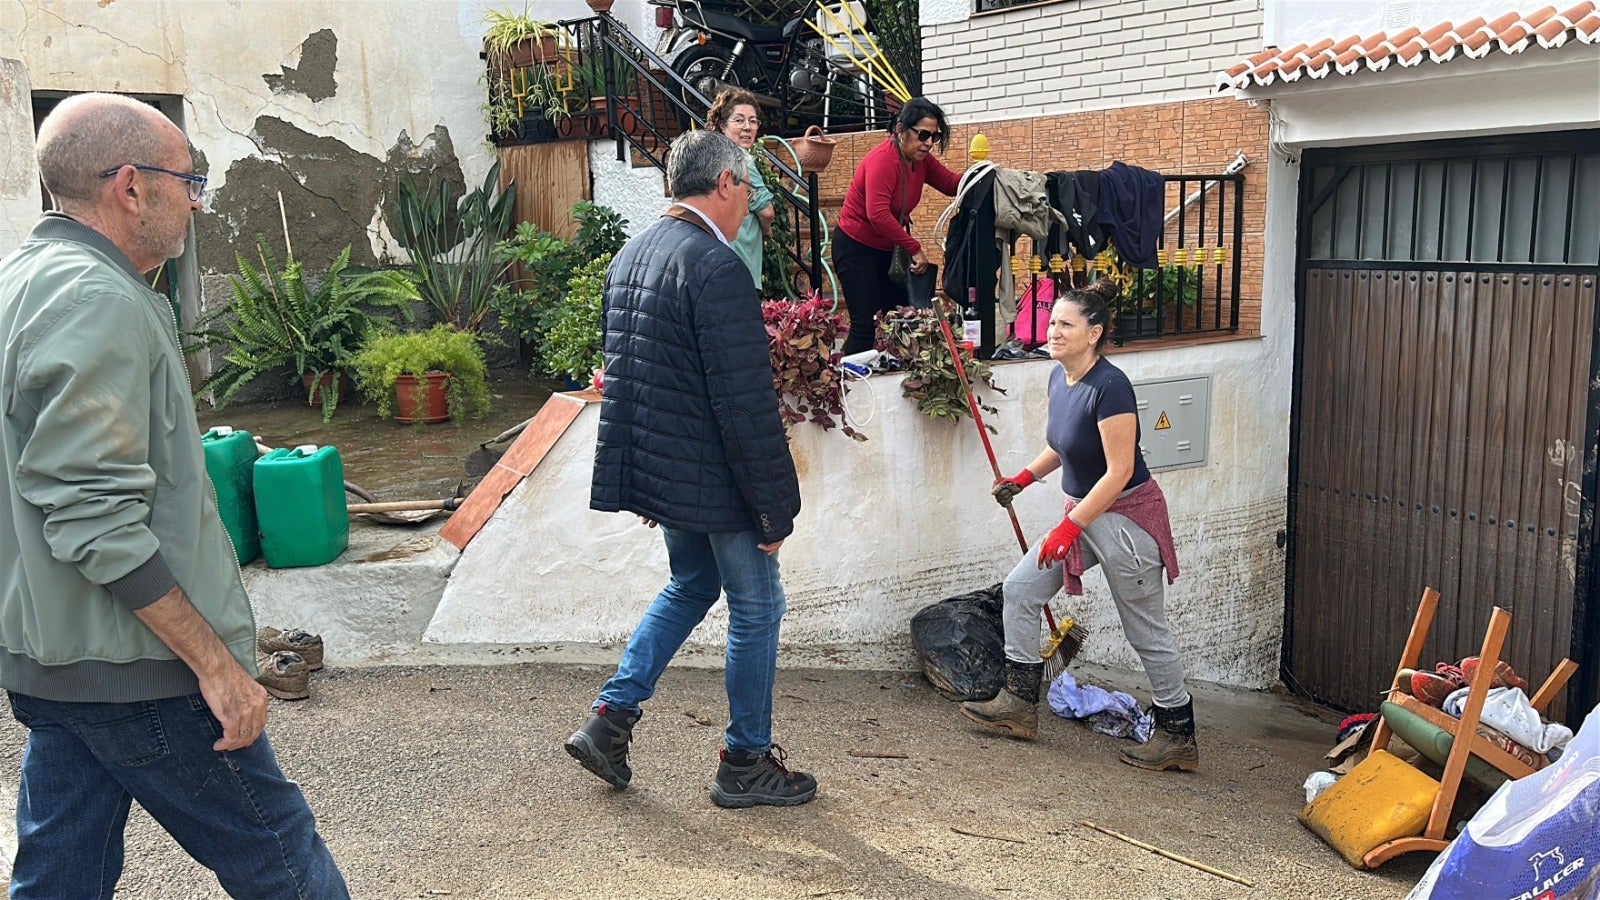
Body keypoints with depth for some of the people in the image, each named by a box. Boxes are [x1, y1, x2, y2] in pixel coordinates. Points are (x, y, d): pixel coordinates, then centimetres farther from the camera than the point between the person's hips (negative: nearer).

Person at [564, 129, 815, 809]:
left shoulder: (630, 255, 8)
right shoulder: (715, 267, -21)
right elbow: (747, 403, -23)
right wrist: (775, 508, -15)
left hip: (654, 468, 9)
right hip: (713, 479, -9)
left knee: (689, 587, 25)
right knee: (756, 606, 8)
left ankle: (609, 720, 23)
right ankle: (745, 764, 21)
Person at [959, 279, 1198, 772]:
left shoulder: (1109, 387, -23)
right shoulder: (1059, 377, 3)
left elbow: (1119, 471, -24)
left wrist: (1069, 527, -24)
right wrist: (1024, 477, 7)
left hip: (1126, 516, -9)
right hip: (1085, 513, 9)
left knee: (1146, 632, 2)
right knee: (1020, 588, 7)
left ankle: (1179, 737, 18)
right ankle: (1020, 703, 18)